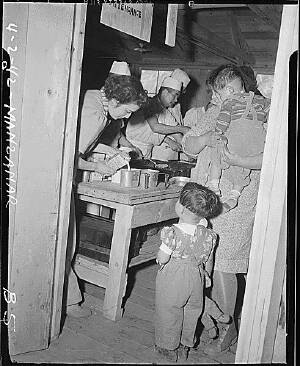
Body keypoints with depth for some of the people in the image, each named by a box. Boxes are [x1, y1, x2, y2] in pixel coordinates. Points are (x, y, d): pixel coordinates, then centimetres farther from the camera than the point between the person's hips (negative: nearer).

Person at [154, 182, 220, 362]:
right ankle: (185, 346, 40)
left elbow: (162, 259, -19)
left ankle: (169, 348, 34)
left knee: (168, 313, 17)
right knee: (191, 313, 23)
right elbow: (209, 265, 0)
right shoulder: (208, 236, -11)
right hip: (196, 279, 4)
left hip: (172, 280, -4)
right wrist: (206, 275, 19)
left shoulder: (172, 233, -26)